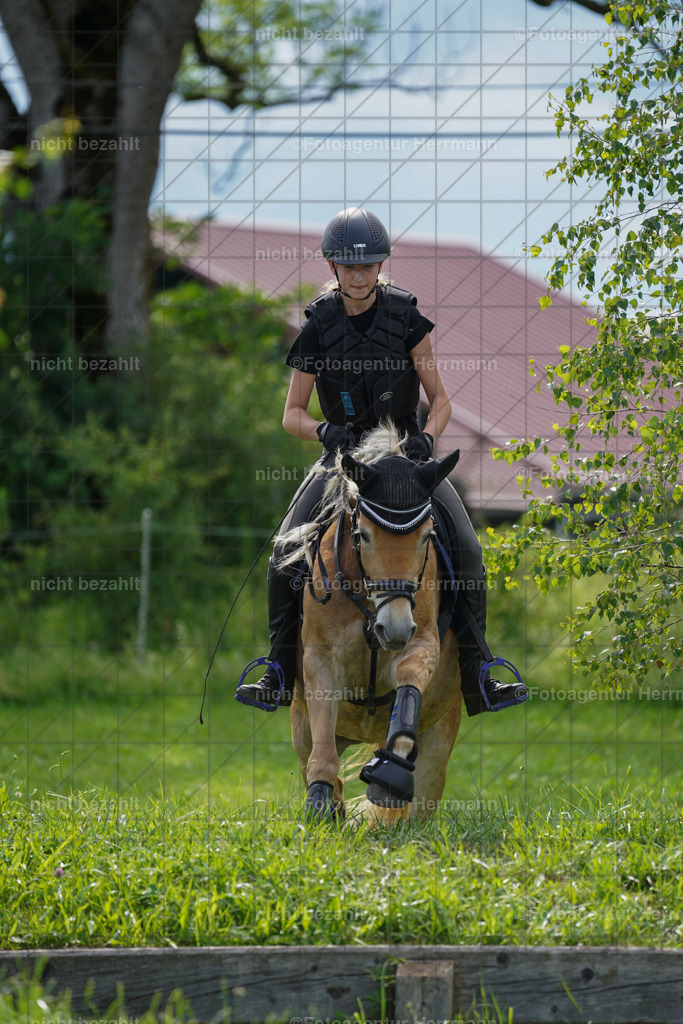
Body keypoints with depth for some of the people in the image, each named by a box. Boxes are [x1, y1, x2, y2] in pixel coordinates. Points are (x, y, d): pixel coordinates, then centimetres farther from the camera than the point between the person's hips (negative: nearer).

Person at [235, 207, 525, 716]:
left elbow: (440, 399, 0)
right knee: (286, 557, -19)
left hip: (406, 450, -1)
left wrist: (427, 437, -22)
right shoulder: (319, 327, -4)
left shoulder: (406, 319, -6)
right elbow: (292, 414, 1)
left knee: (466, 551, -20)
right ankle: (280, 675, -6)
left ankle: (477, 680, -14)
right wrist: (324, 430, -22)